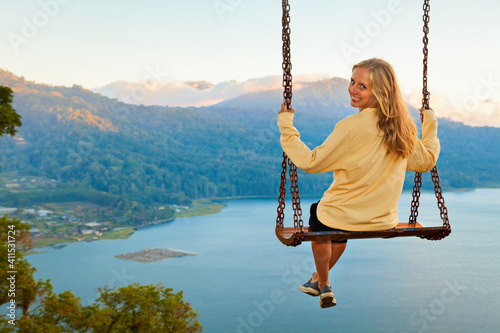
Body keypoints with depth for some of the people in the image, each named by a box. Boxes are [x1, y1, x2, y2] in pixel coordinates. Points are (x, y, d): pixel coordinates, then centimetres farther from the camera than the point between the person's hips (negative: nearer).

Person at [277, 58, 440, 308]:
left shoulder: (351, 127, -25)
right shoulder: (402, 127, -6)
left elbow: (310, 162, -19)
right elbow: (427, 161, 10)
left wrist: (285, 125, -12)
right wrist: (430, 123, 22)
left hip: (341, 220, -6)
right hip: (385, 222, 6)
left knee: (316, 214, 31)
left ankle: (323, 284, 45)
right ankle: (320, 278, 53)